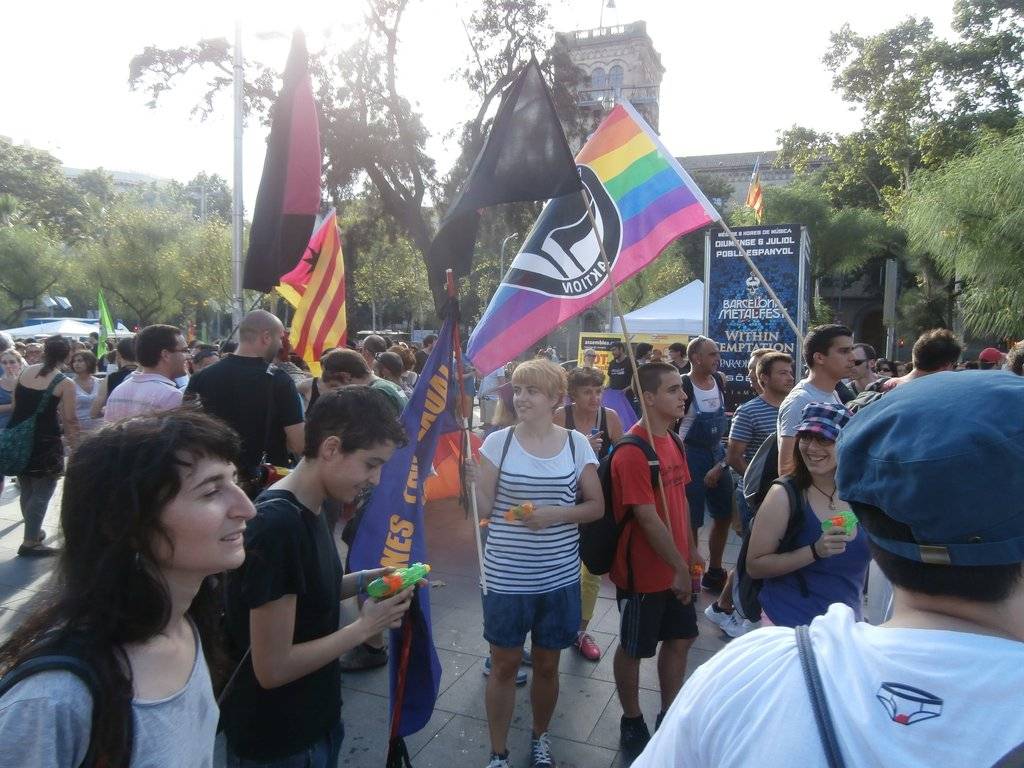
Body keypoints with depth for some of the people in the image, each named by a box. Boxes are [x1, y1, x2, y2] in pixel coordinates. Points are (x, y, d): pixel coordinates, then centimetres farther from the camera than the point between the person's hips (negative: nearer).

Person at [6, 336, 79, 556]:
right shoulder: (65, 383, -11)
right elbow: (70, 420, -9)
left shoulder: (26, 372, 5)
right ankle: (29, 543, 5)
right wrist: (75, 445, 3)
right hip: (44, 440, -7)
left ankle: (34, 531, 35)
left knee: (26, 490, 20)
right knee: (42, 492, 3)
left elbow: (16, 404, 14)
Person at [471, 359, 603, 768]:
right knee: (504, 665, 12)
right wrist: (470, 477, -26)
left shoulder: (576, 444, -4)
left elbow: (596, 506, -1)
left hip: (559, 579, 1)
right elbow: (484, 510, -8)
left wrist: (556, 514, -17)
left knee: (546, 665, 18)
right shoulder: (498, 442, -8)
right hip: (505, 578, -1)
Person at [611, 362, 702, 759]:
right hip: (643, 573, -8)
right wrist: (679, 567, -16)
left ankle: (669, 716, 39)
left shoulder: (673, 442, 4)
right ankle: (631, 723, 32)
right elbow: (648, 519, -24)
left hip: (675, 567, 8)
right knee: (633, 649, 11)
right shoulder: (632, 452, -24)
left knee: (681, 638, 19)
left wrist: (691, 551, 13)